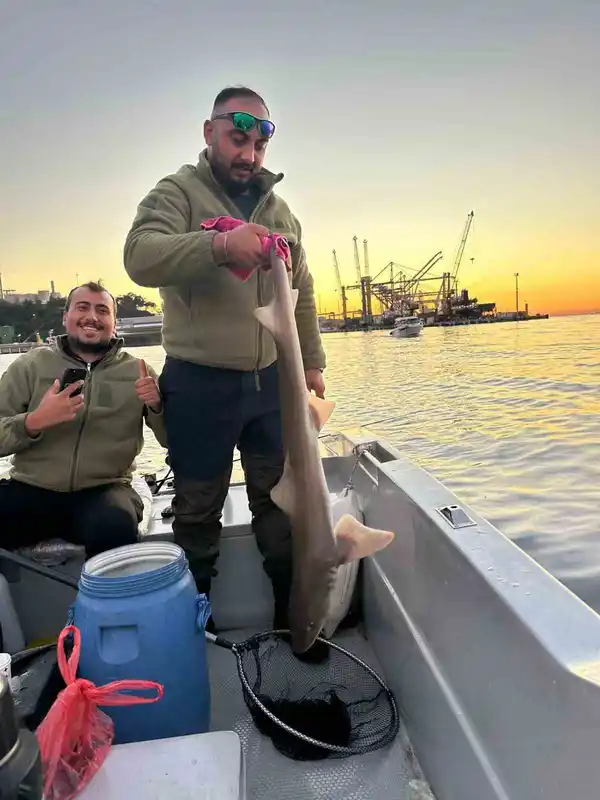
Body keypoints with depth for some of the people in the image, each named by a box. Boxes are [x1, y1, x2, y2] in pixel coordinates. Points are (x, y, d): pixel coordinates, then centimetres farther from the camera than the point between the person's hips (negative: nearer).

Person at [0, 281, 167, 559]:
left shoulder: (136, 371, 7)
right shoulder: (31, 365, 8)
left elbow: (171, 440, 5)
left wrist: (157, 405, -16)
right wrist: (34, 422, -18)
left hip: (103, 491, 0)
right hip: (31, 489, 1)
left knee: (115, 525, -32)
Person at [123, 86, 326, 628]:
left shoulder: (279, 209, 15)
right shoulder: (178, 192, -2)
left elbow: (302, 295, 18)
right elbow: (140, 257, -22)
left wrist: (312, 363, 13)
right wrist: (219, 244, -38)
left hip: (272, 381, 5)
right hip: (199, 384, -4)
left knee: (280, 503, 12)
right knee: (198, 511, 9)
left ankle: (292, 617, 30)